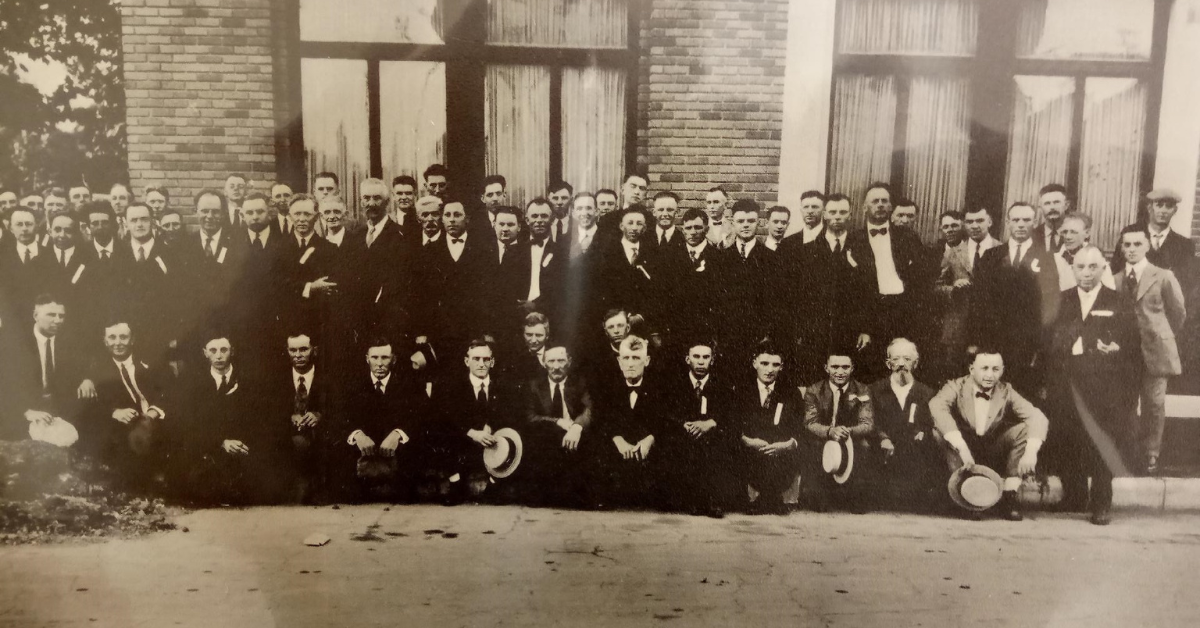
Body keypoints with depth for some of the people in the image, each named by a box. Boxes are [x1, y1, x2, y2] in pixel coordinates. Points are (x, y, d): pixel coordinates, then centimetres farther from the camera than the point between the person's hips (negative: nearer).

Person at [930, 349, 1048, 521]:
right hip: (964, 454, -2)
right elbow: (936, 406, -32)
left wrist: (1031, 452, -34)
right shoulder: (956, 387, -9)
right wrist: (962, 448, -43)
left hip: (995, 454, 2)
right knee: (940, 431, -30)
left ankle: (1009, 495, -15)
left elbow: (1037, 418, -13)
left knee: (1026, 429, -19)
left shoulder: (1006, 392, 0)